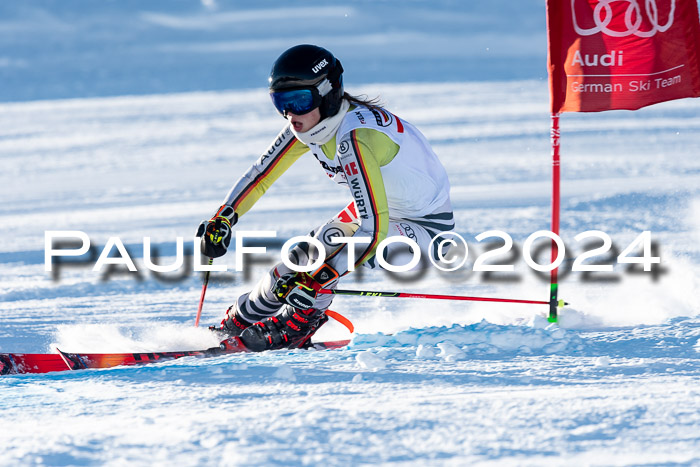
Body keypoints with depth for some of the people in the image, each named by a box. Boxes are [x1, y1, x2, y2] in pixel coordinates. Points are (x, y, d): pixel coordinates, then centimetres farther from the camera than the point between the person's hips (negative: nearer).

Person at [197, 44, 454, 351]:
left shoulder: (355, 137, -36)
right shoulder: (307, 122, -11)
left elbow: (374, 228, -40)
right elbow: (261, 175, 0)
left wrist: (317, 282, -43)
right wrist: (222, 219, -14)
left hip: (425, 226, -8)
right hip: (381, 207, 8)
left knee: (326, 246, -22)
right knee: (302, 257, 4)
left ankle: (298, 325, 0)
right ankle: (236, 324, 21)